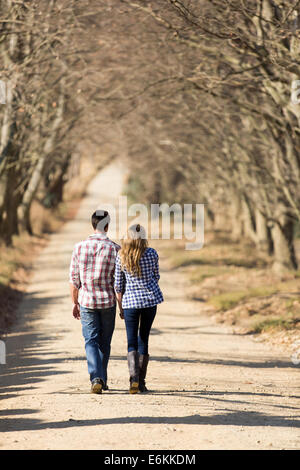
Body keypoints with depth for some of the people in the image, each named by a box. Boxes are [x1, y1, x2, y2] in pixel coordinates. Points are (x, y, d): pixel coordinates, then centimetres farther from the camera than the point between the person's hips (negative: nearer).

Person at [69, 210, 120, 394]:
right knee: (104, 343, 13)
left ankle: (96, 378, -18)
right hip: (108, 301, 0)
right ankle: (103, 380, 22)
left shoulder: (80, 247, -4)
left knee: (91, 341, 1)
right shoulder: (114, 249, -7)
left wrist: (75, 303, 12)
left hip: (86, 302, 0)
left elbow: (74, 279, 1)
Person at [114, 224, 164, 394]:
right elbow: (156, 277, 8)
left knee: (132, 342, 3)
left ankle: (134, 377, -19)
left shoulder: (121, 257, -5)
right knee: (144, 339, 11)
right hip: (150, 298, 1)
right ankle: (142, 381, 11)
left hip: (130, 300, -1)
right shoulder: (152, 253, -6)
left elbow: (119, 284, 0)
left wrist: (121, 307, 10)